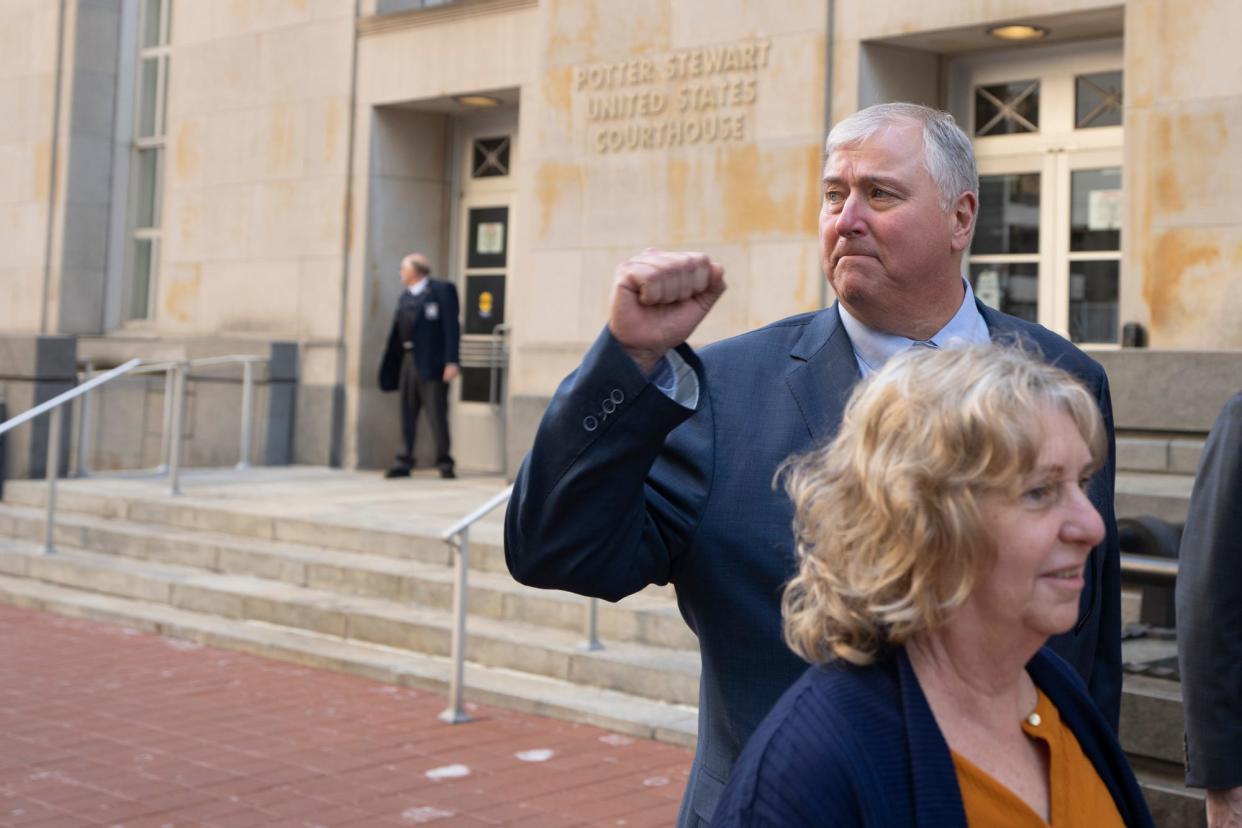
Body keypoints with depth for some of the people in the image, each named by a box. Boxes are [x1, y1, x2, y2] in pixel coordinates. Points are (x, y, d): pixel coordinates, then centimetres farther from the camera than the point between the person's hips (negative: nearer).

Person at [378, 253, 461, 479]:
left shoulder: (442, 290, -3)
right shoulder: (406, 296, 17)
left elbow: (452, 327, -10)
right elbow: (397, 332, 15)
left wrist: (451, 361, -18)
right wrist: (389, 367, 9)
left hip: (432, 364, -7)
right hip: (408, 361, 7)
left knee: (437, 416, -3)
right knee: (407, 416, 7)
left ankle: (445, 463, 5)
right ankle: (404, 462, 11)